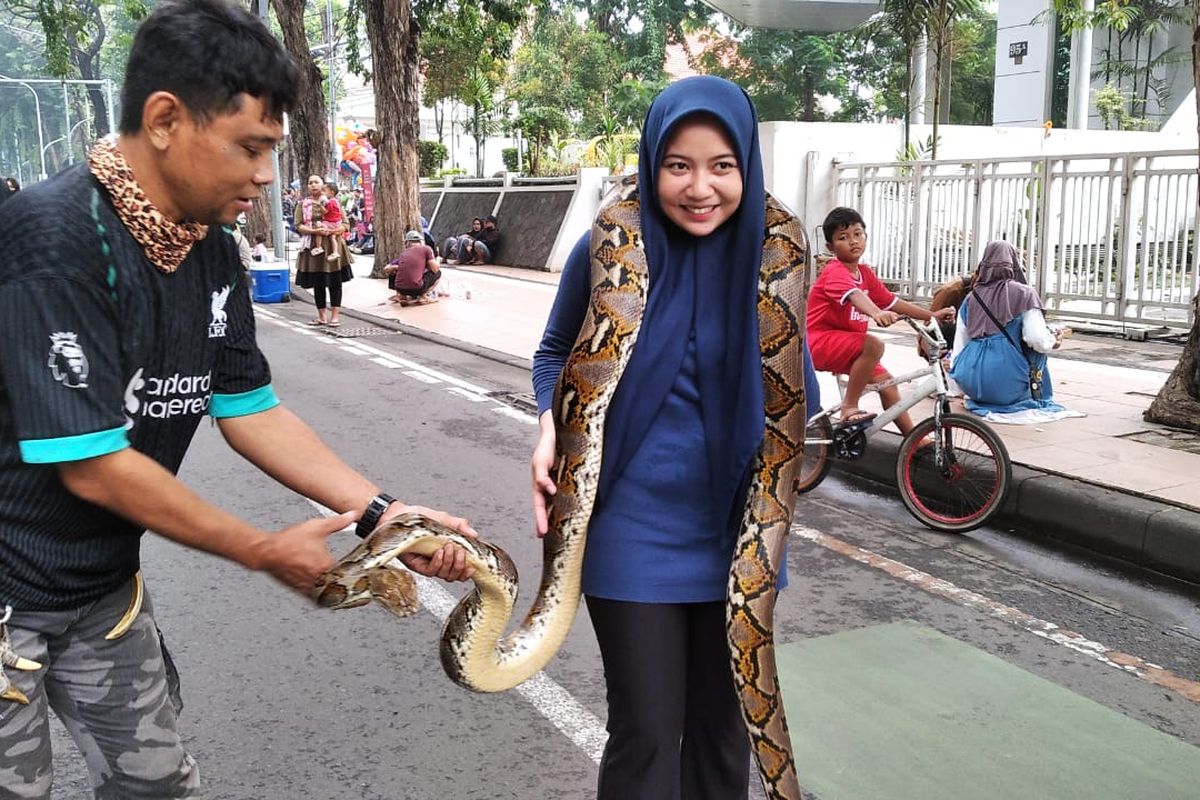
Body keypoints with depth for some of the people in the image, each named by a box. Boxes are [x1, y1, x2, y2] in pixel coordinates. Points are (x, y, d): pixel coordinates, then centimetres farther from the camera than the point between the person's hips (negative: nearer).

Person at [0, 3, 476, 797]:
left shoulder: (211, 251, -3)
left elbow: (250, 412, 2)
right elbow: (92, 465, -26)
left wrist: (386, 514, -7)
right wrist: (267, 552, -15)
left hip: (103, 582, 7)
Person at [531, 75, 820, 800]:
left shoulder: (770, 255, -5)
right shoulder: (609, 251, -10)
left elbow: (790, 375, 8)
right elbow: (556, 353, 6)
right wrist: (550, 429, -12)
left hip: (738, 525, 2)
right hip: (636, 524, -2)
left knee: (723, 723, 16)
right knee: (646, 734, 4)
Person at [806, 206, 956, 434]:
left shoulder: (865, 273, 10)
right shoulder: (835, 271, -18)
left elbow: (892, 302, 13)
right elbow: (855, 295, -38)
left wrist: (932, 315, 10)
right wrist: (876, 314, -57)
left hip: (845, 343, 9)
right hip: (820, 341, -9)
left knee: (886, 381, 8)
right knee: (873, 344, -30)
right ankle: (849, 408, -22)